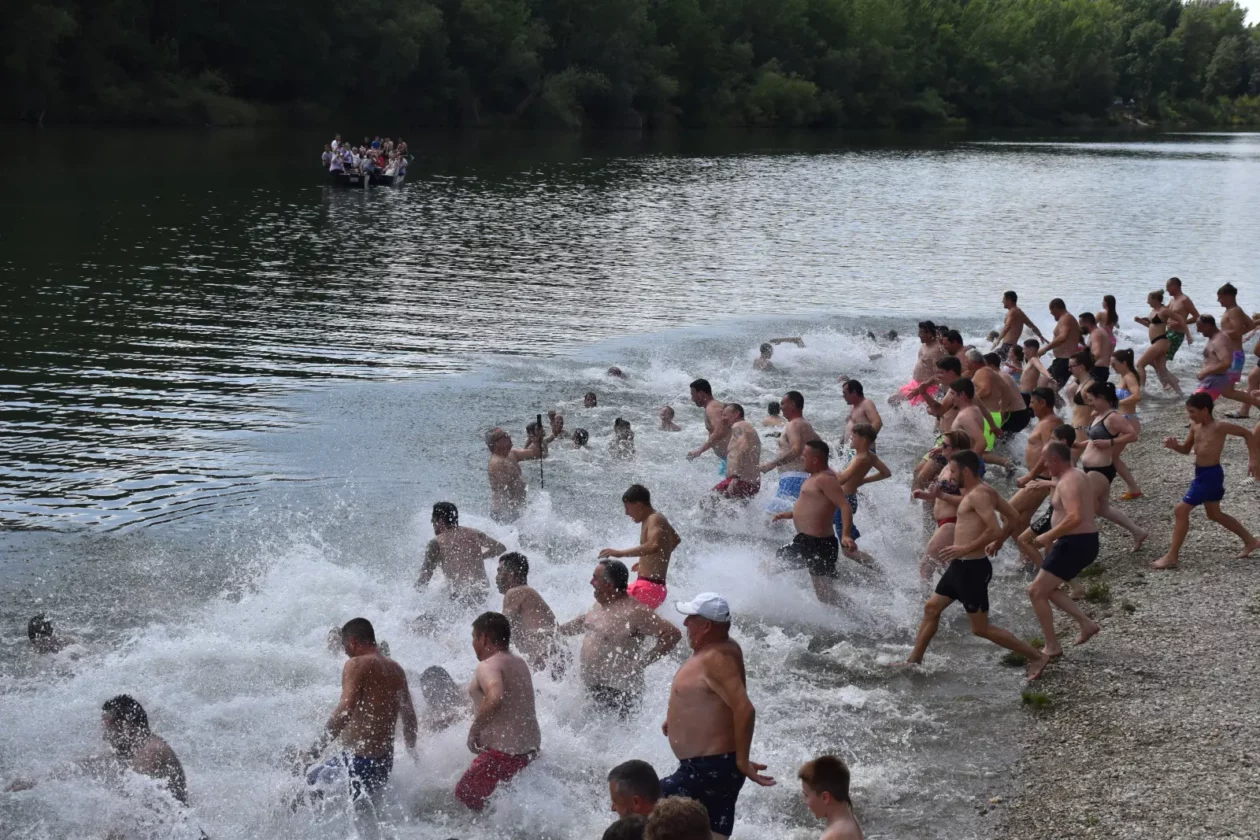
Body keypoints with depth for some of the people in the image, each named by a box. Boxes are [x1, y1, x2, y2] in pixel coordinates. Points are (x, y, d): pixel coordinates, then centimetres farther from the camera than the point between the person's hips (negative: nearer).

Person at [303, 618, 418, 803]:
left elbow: (345, 710, -25)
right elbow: (409, 717, 21)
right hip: (385, 761, 8)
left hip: (359, 759, -8)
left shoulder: (357, 665, -11)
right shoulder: (396, 669, 13)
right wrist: (412, 752, 36)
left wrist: (317, 749, -24)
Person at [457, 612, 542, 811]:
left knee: (465, 795, 4)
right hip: (531, 746, 9)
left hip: (504, 751, -9)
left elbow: (495, 698, -34)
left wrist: (475, 729, -21)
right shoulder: (520, 663, 13)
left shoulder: (488, 666, -15)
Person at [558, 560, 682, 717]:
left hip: (617, 693, -9)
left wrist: (641, 663, -24)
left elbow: (672, 635, -24)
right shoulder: (601, 604, 7)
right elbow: (585, 621, 30)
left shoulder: (634, 612, -22)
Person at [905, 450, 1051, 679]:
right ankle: (914, 660, 26)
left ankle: (1036, 657, 4)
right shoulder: (981, 491, 10)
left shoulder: (978, 494, -19)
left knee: (981, 629, -2)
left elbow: (995, 530, -29)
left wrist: (965, 549, -23)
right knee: (931, 608, 16)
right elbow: (1013, 517, 17)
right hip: (960, 565, 10)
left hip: (972, 568, -10)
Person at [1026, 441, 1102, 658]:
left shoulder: (1068, 482, -19)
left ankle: (1052, 647, 1)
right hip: (1086, 541, 11)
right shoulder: (1077, 476, 14)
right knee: (1047, 588, 22)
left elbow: (1075, 517, -33)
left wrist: (1049, 536, -23)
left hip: (1075, 543, -11)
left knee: (1036, 591, -3)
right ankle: (1086, 623, 14)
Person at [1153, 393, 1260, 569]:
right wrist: (1174, 446, -7)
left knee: (1181, 510, -10)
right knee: (1214, 514, 22)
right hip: (1202, 474, 9)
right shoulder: (1195, 426, 4)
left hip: (1211, 475, -9)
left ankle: (1172, 556, -3)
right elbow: (1186, 449, 15)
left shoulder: (1219, 427, -18)